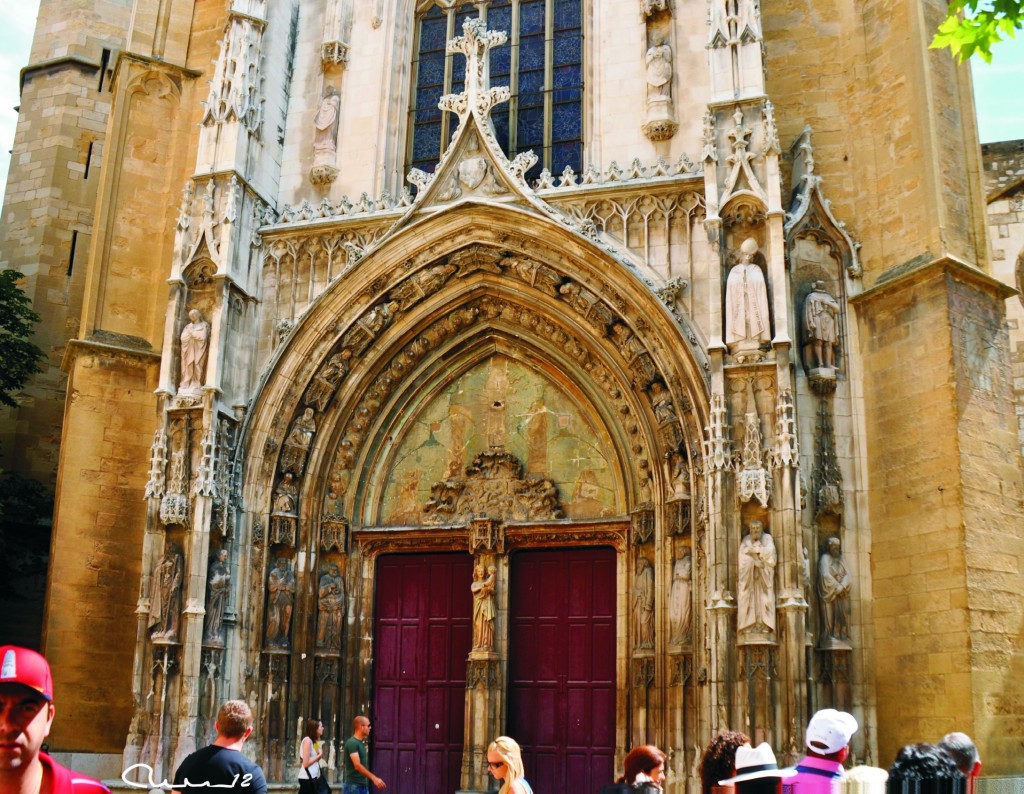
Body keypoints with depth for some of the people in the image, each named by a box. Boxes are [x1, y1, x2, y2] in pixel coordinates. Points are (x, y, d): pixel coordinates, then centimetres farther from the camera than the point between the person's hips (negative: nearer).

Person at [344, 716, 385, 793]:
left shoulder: (361, 743, 12)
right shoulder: (352, 743, -16)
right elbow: (357, 765, -25)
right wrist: (374, 778, -29)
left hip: (363, 785, 9)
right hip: (354, 786, -9)